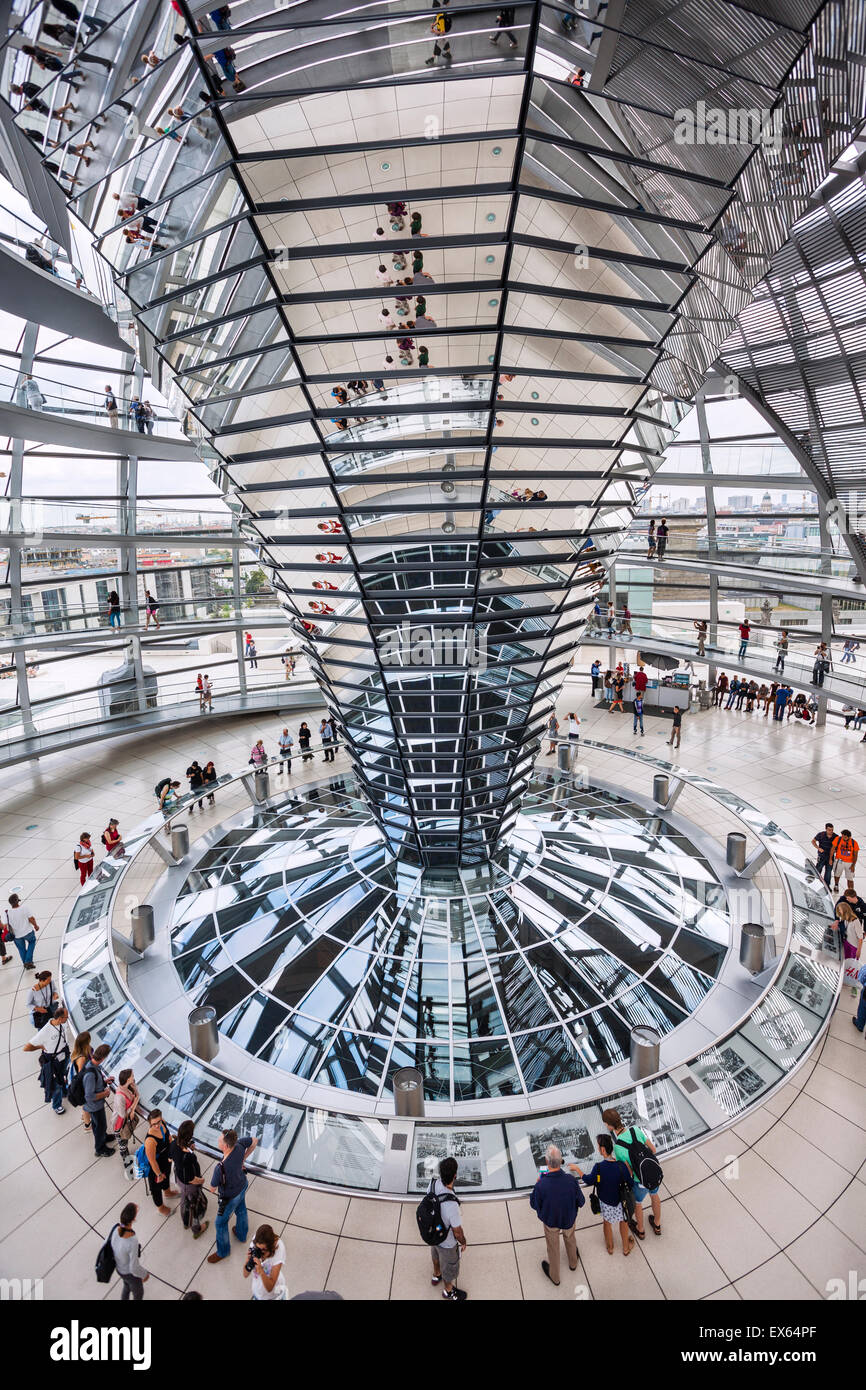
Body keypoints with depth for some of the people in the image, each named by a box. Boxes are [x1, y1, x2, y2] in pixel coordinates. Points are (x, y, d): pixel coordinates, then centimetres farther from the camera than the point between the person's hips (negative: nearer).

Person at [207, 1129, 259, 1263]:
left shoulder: (220, 1168, -44)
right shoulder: (239, 1145, -30)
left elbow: (213, 1189, -25)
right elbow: (254, 1141, -9)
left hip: (230, 1197, -6)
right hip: (242, 1185, 6)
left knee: (221, 1223, 22)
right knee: (241, 1210, 34)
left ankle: (223, 1252, 48)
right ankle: (241, 1235, 61)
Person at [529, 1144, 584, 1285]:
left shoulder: (541, 1185, -39)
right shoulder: (571, 1180, -35)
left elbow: (534, 1205, -18)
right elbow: (581, 1202, -16)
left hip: (550, 1221, -1)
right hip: (569, 1219, 1)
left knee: (553, 1247, 28)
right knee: (570, 1239, 34)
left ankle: (554, 1276, 52)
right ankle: (573, 1262, 62)